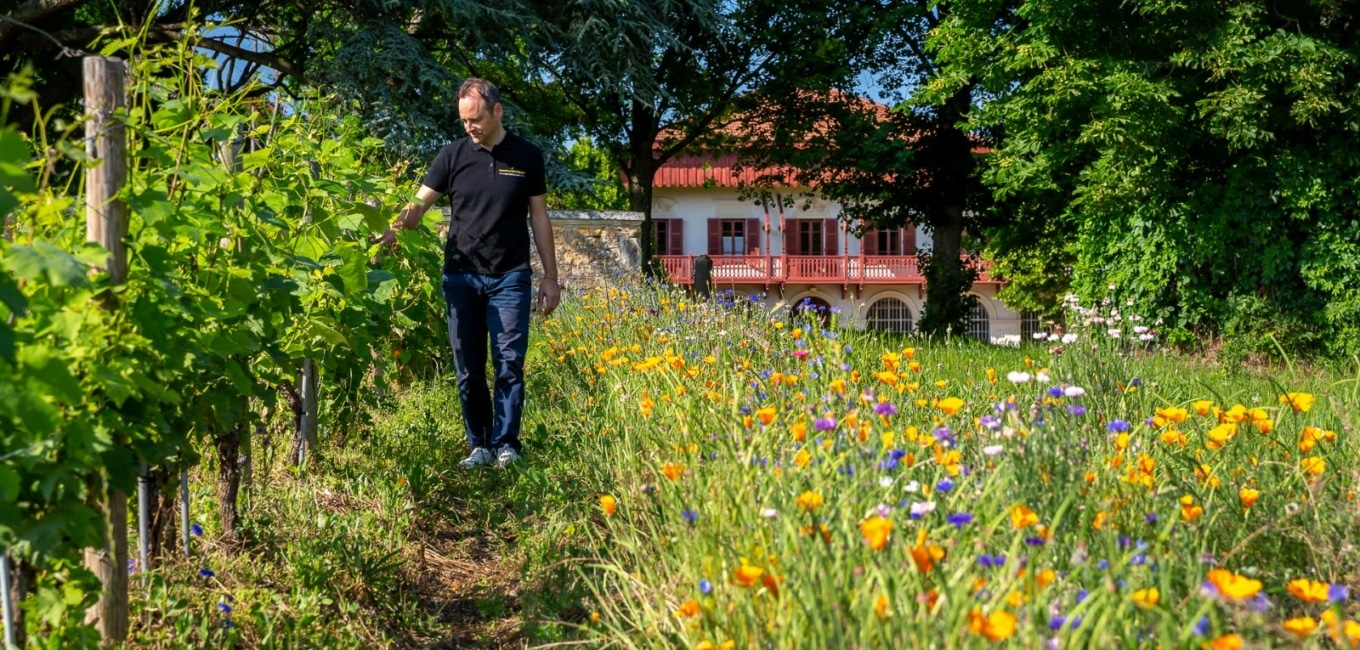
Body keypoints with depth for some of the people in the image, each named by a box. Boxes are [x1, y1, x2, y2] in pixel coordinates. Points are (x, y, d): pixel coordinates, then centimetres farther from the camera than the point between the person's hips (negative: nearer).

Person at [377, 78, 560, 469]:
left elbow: (539, 219, 8)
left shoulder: (527, 157, 3)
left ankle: (506, 444, 5)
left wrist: (550, 277, 6)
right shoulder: (453, 155, 3)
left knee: (509, 363, -4)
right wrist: (393, 230, -24)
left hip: (510, 276, -1)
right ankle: (479, 445, 15)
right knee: (468, 370, 5)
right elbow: (419, 204, -2)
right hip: (461, 276, 2)